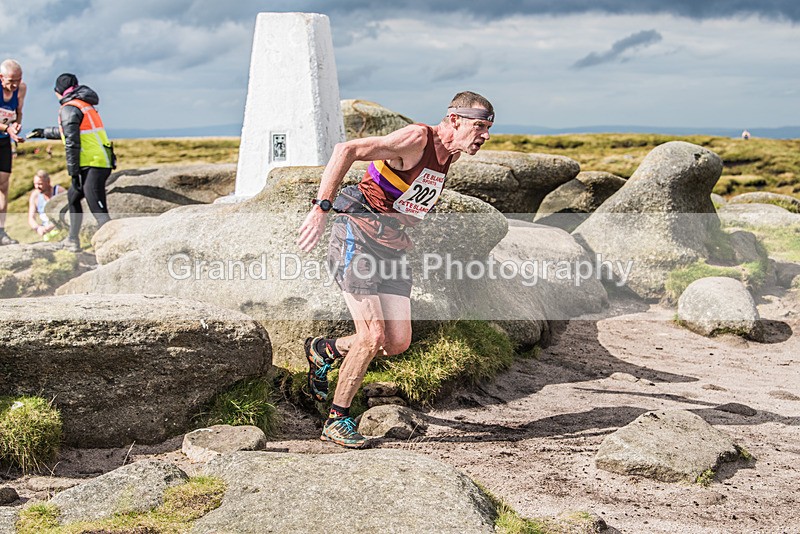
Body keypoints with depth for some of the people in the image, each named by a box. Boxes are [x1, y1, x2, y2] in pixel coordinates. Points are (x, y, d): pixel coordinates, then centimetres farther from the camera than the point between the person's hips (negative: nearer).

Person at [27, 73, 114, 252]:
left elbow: (71, 142, -15)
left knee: (98, 210, -16)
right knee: (73, 197, 27)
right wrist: (44, 132, 53)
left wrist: (73, 172, -12)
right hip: (103, 163, 10)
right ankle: (73, 241, 35)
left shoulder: (69, 108, -7)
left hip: (93, 165, -10)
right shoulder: (85, 106, 22)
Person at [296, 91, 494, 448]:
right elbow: (346, 151, -26)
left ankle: (325, 350, 25)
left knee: (398, 343, 0)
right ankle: (337, 421, 3)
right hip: (357, 239, -8)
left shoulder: (450, 153, 8)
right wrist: (321, 208, -31)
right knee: (373, 336, -13)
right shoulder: (416, 139, -18)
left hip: (393, 249, 8)